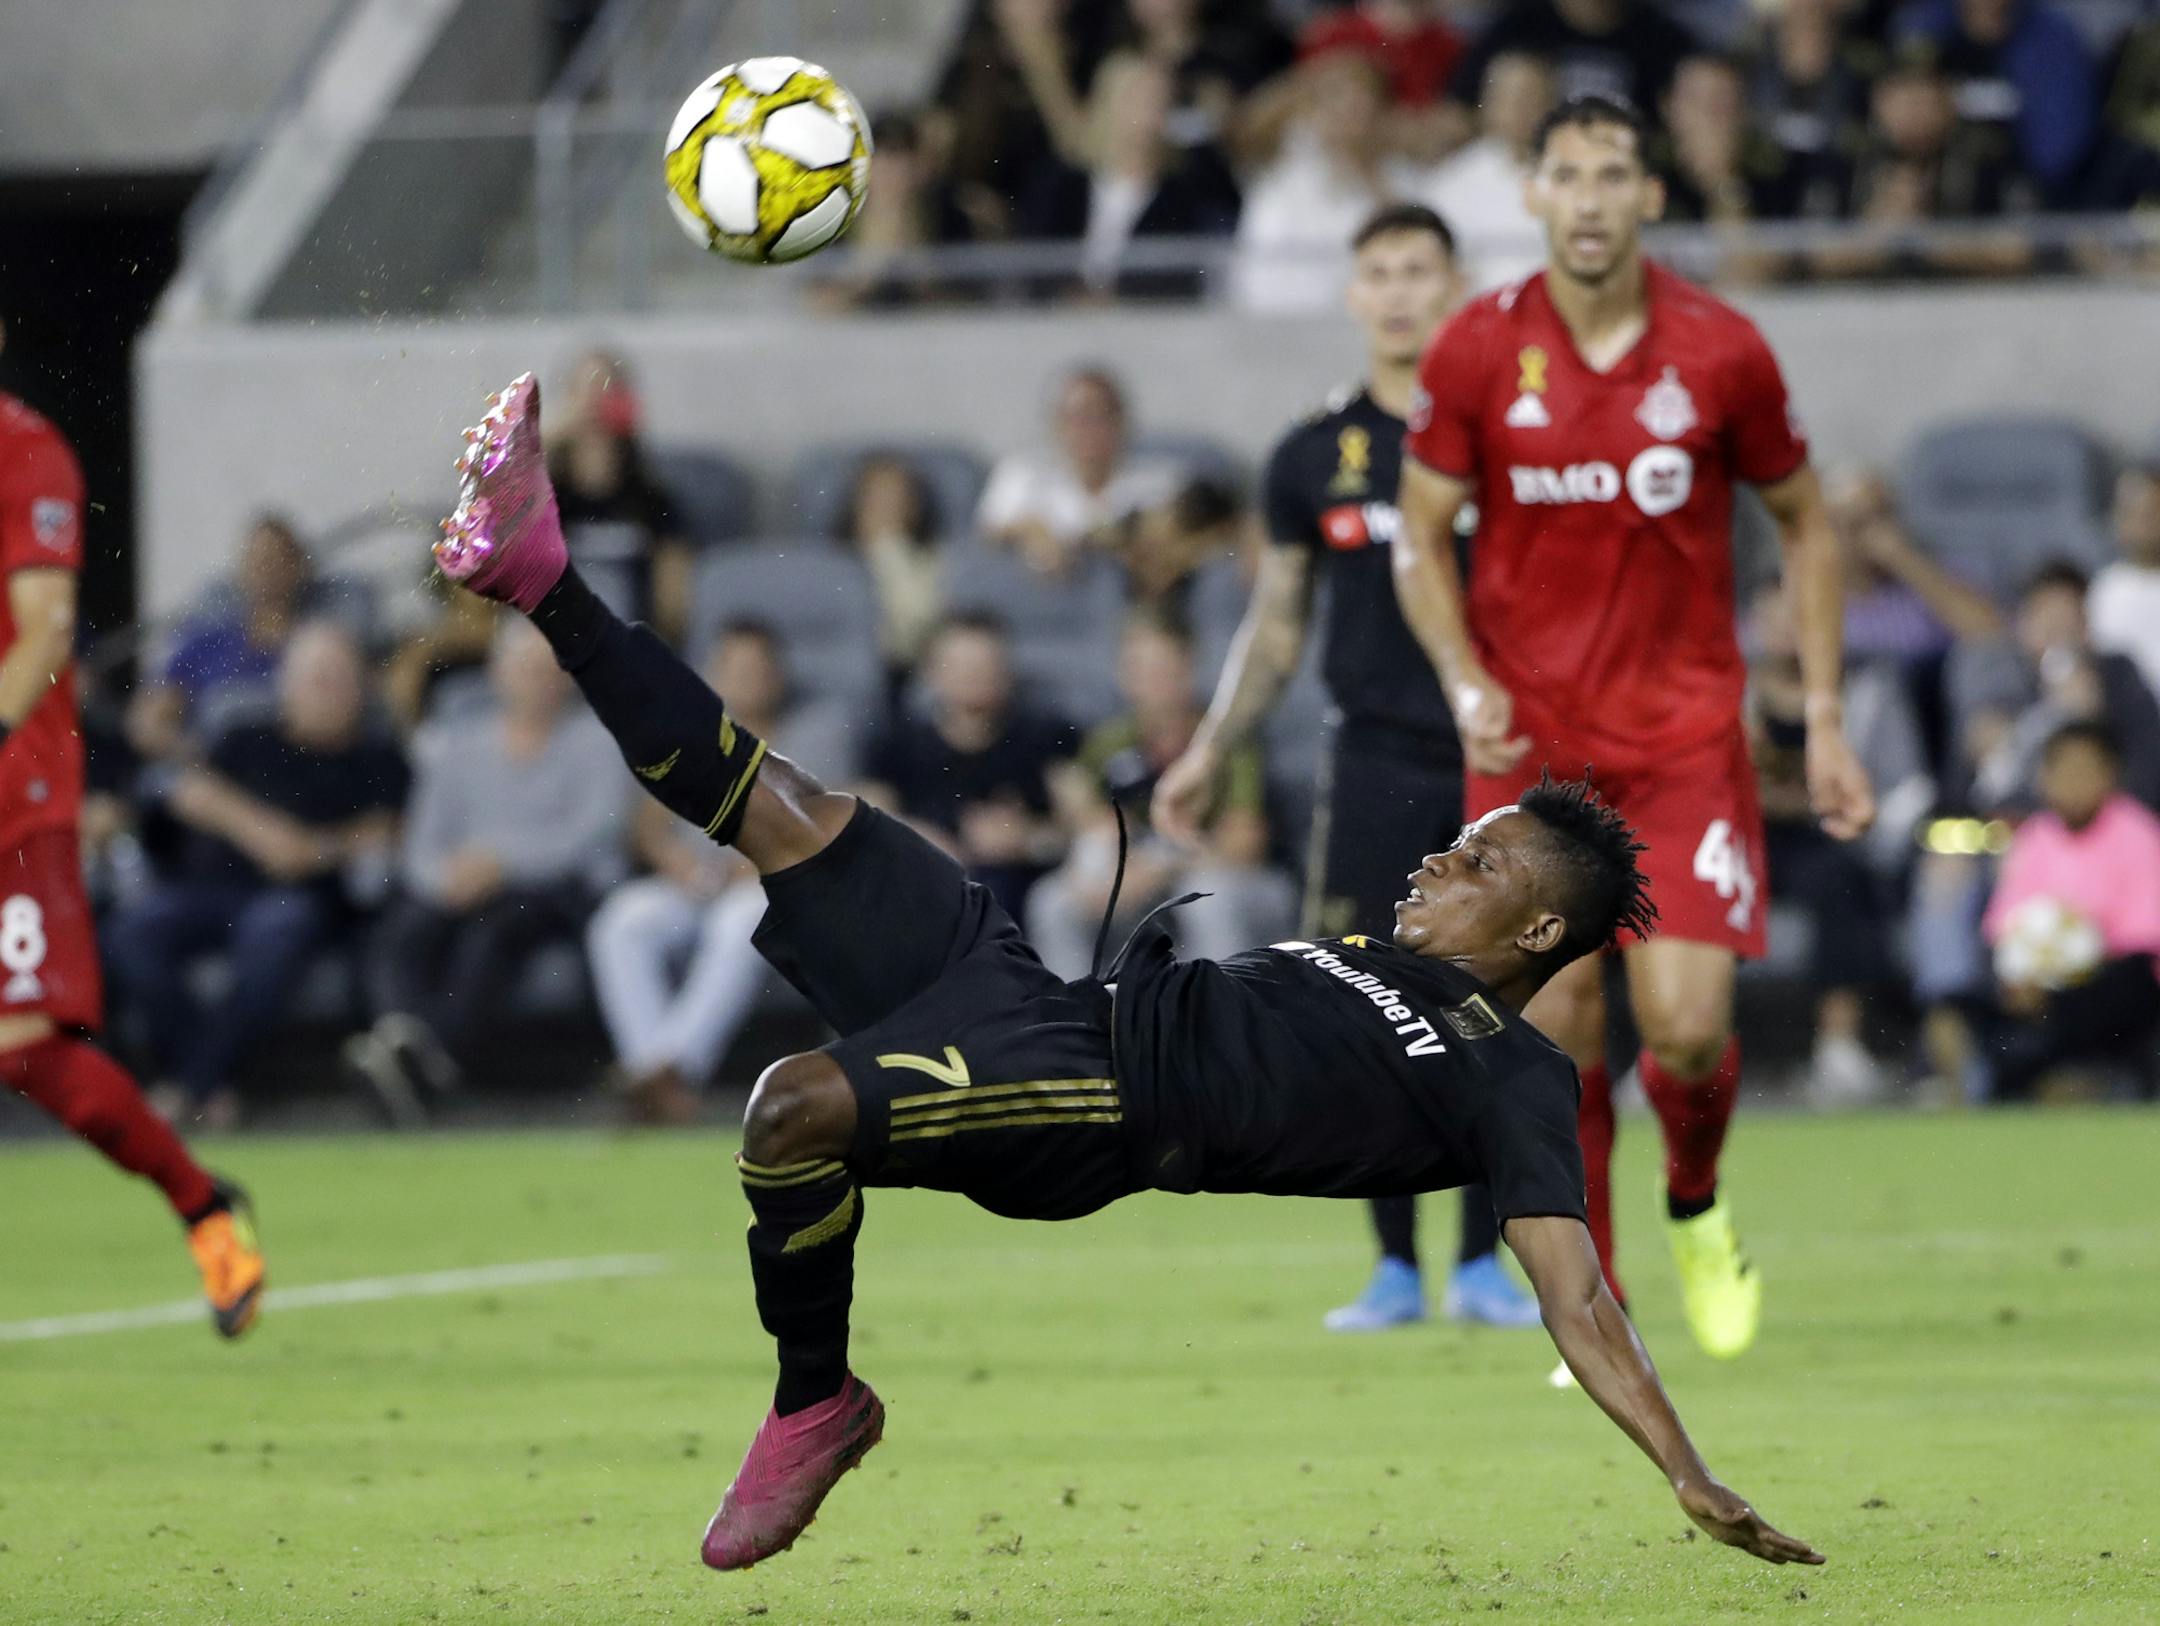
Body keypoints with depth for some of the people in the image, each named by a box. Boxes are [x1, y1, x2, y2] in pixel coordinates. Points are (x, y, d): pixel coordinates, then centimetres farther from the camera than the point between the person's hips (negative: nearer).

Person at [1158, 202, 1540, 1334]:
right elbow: (1277, 626, 16)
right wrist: (1207, 755, 10)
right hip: (1377, 763, 2)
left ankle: (1483, 1263, 8)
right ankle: (1395, 1269, 7)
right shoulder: (1314, 457, 8)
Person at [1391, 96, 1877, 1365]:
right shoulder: (1476, 353, -4)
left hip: (1686, 726, -1)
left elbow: (1806, 523, 8)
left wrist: (1826, 719, 4)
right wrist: (1467, 685, -11)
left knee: (1688, 1028, -11)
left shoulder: (1722, 352, -5)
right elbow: (1422, 537, 6)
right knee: (1557, 1031, -6)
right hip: (1531, 735, 1)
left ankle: (1698, 1210, 22)